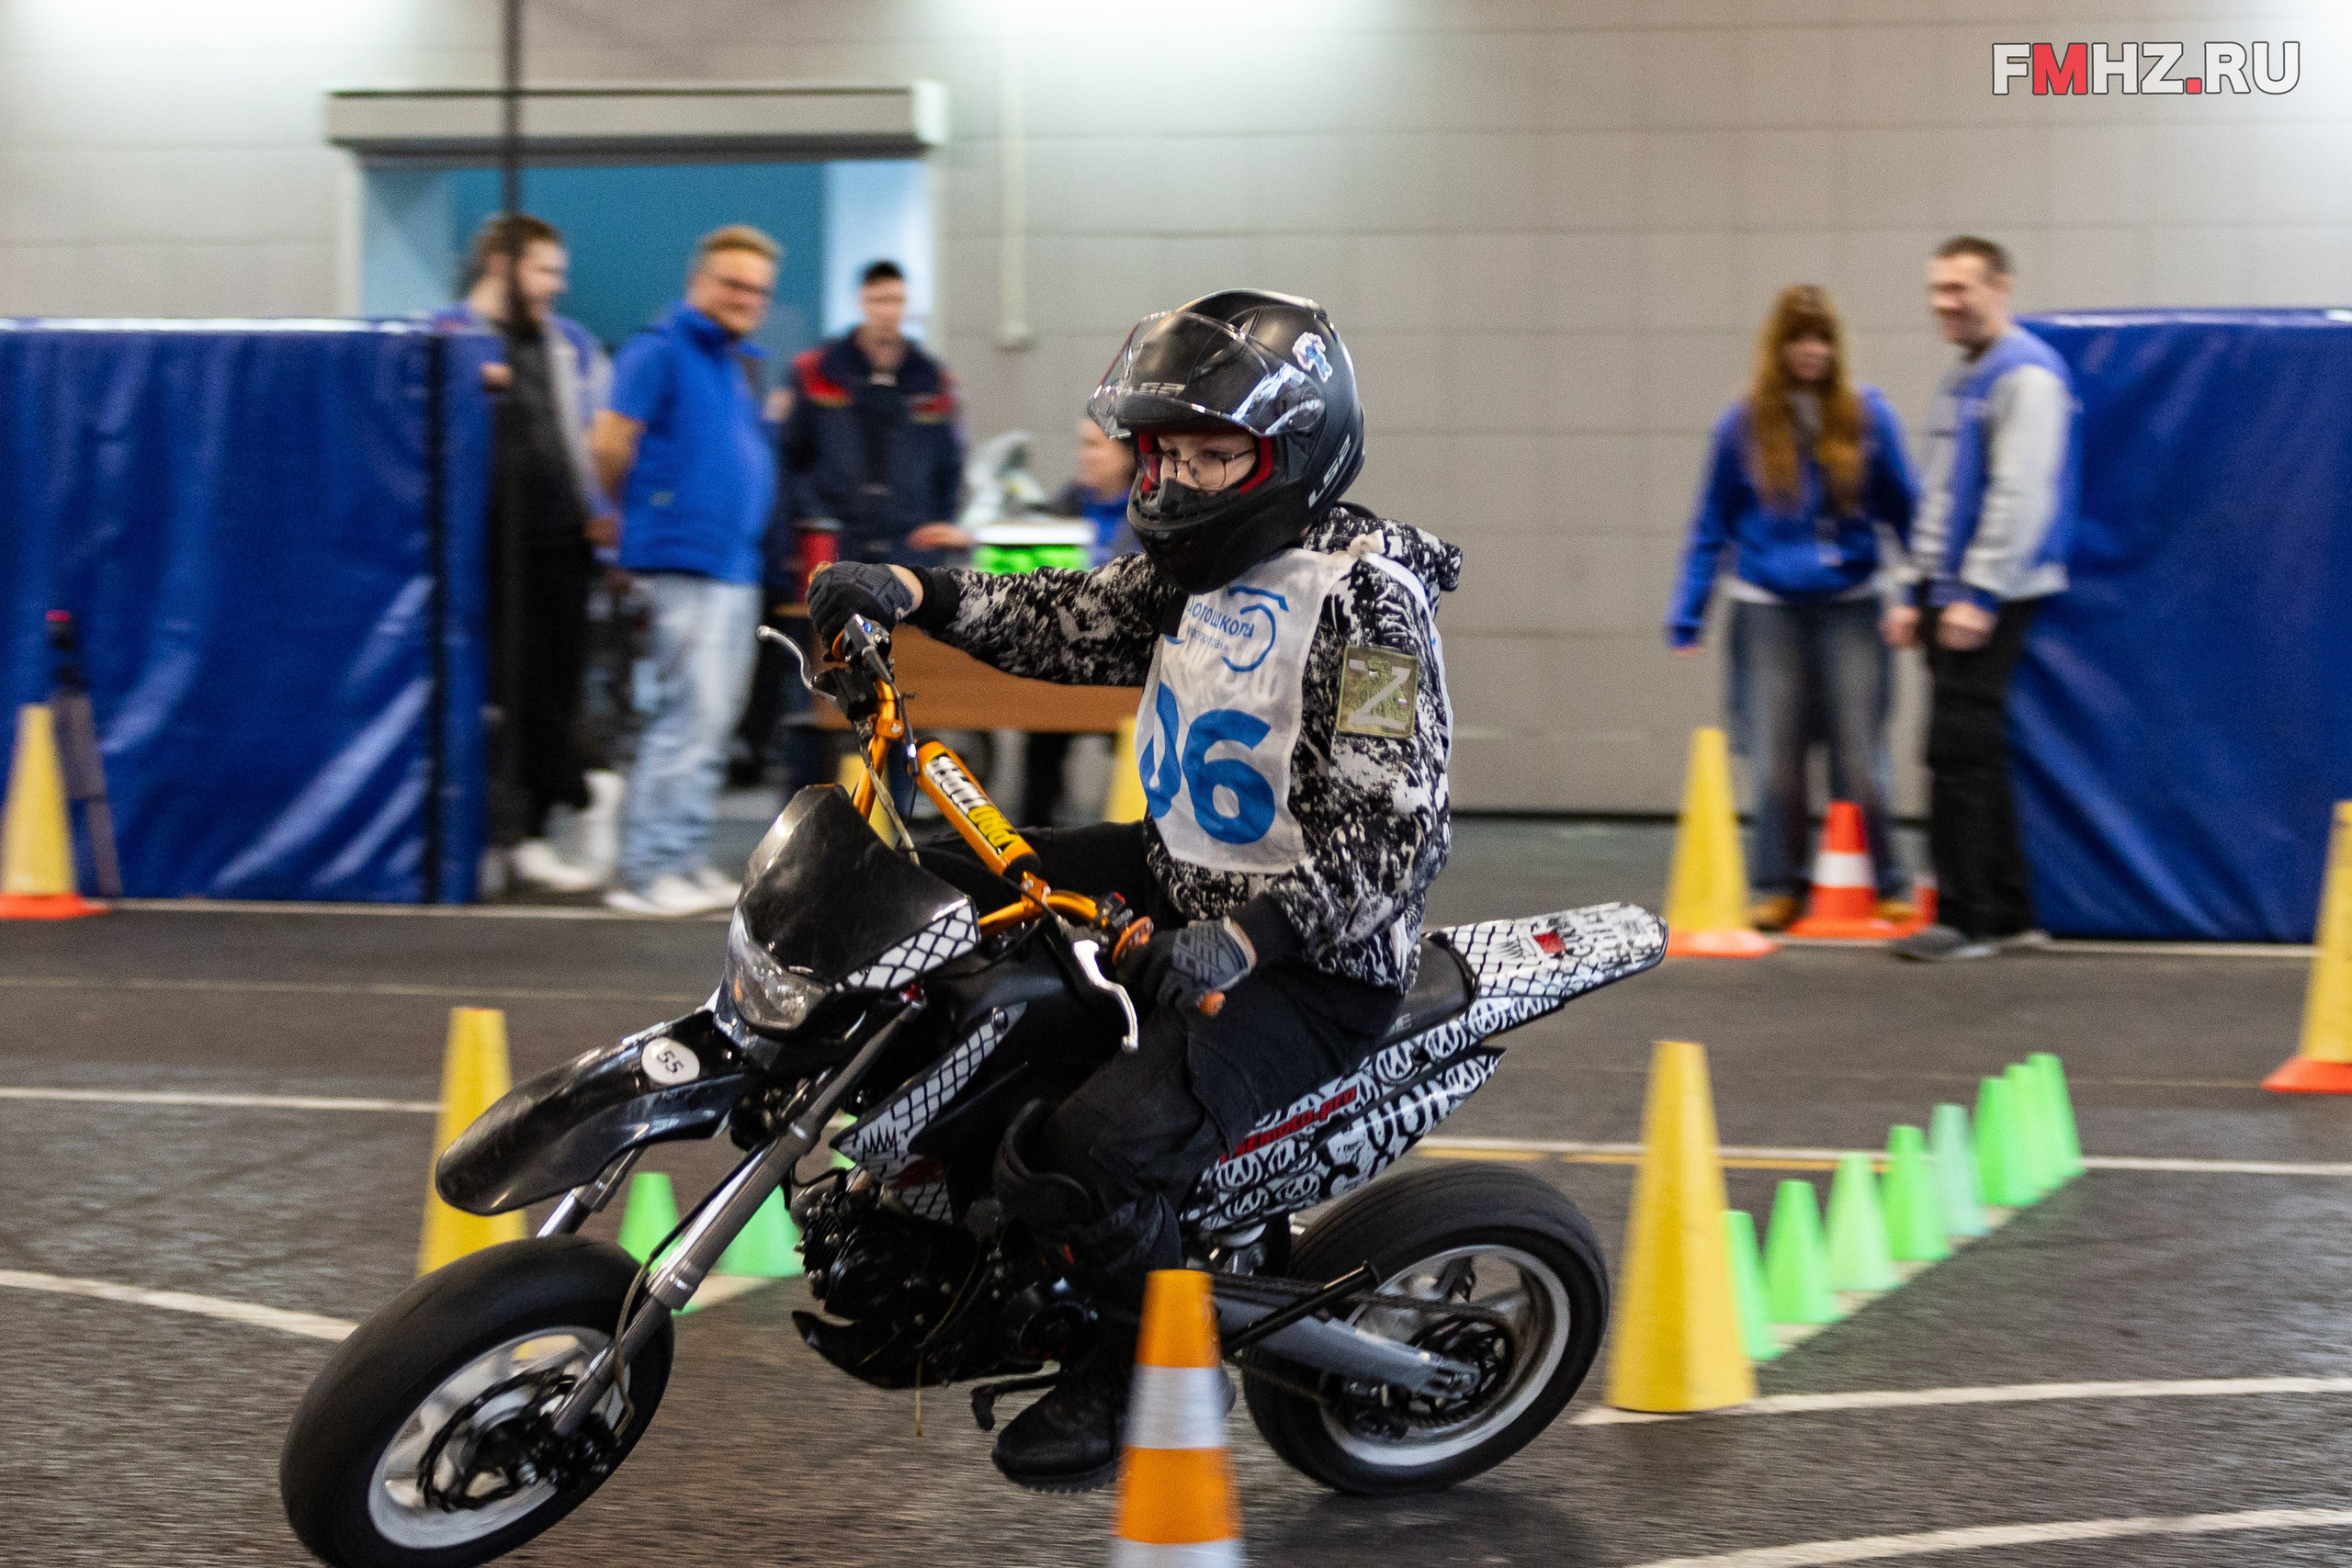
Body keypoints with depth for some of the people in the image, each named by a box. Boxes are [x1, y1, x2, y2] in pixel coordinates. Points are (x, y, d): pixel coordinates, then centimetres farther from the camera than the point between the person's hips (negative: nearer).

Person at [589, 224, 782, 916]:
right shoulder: (661, 351, -8)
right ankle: (648, 871, -7)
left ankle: (686, 859, 17)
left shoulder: (741, 364, 19)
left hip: (738, 562, 9)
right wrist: (640, 508, 0)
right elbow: (610, 440, -12)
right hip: (687, 558, -9)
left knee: (714, 718, 11)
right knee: (693, 711, -11)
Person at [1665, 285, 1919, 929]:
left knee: (1858, 756, 1)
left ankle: (1885, 887, 12)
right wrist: (1687, 616, 2)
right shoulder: (1743, 424, -1)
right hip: (1767, 610, 1)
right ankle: (1779, 888, 17)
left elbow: (1904, 511, 4)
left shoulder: (1867, 415, -2)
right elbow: (1711, 528, 6)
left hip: (1849, 609, -1)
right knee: (1774, 759, 6)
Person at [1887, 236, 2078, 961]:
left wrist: (1979, 595, -21)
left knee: (1960, 753, -10)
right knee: (1973, 758, 11)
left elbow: (2021, 494, -19)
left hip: (1993, 600, -10)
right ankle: (2010, 914, 16)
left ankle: (1965, 919, -6)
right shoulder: (1960, 382, 19)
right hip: (1952, 597, 10)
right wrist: (1915, 593, 20)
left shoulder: (2027, 376, -11)